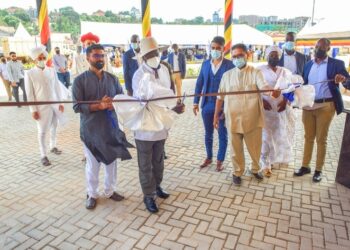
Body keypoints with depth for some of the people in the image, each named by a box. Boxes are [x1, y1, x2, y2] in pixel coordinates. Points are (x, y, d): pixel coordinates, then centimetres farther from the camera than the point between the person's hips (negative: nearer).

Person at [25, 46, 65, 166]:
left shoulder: (52, 71, 1)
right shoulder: (30, 74, -7)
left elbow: (57, 87, 7)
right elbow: (30, 94, -7)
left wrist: (60, 102, 6)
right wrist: (33, 110, -9)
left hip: (55, 104, 3)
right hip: (42, 106, -3)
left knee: (54, 127, 17)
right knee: (42, 131, 4)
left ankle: (53, 146, 39)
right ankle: (43, 155, 15)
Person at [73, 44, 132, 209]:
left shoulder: (112, 78, 4)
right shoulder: (80, 80, -7)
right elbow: (77, 107, -12)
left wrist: (114, 104, -15)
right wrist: (99, 106, -24)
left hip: (112, 128, 4)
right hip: (91, 129, -3)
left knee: (112, 161, 15)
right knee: (92, 164, 10)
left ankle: (110, 190, 35)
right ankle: (92, 194, 30)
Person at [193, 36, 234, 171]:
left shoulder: (229, 65, -7)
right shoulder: (205, 64, 6)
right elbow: (199, 83, 8)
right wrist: (196, 102, 5)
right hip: (207, 104, 4)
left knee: (222, 134, 9)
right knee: (208, 133, 16)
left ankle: (220, 160, 24)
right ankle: (209, 157, 33)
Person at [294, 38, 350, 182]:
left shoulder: (336, 64, -2)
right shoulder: (308, 65, 11)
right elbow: (304, 83, 10)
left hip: (325, 106, -4)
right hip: (308, 105, 4)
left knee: (321, 139, 4)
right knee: (308, 137, 12)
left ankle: (318, 170, 15)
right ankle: (305, 166, 22)